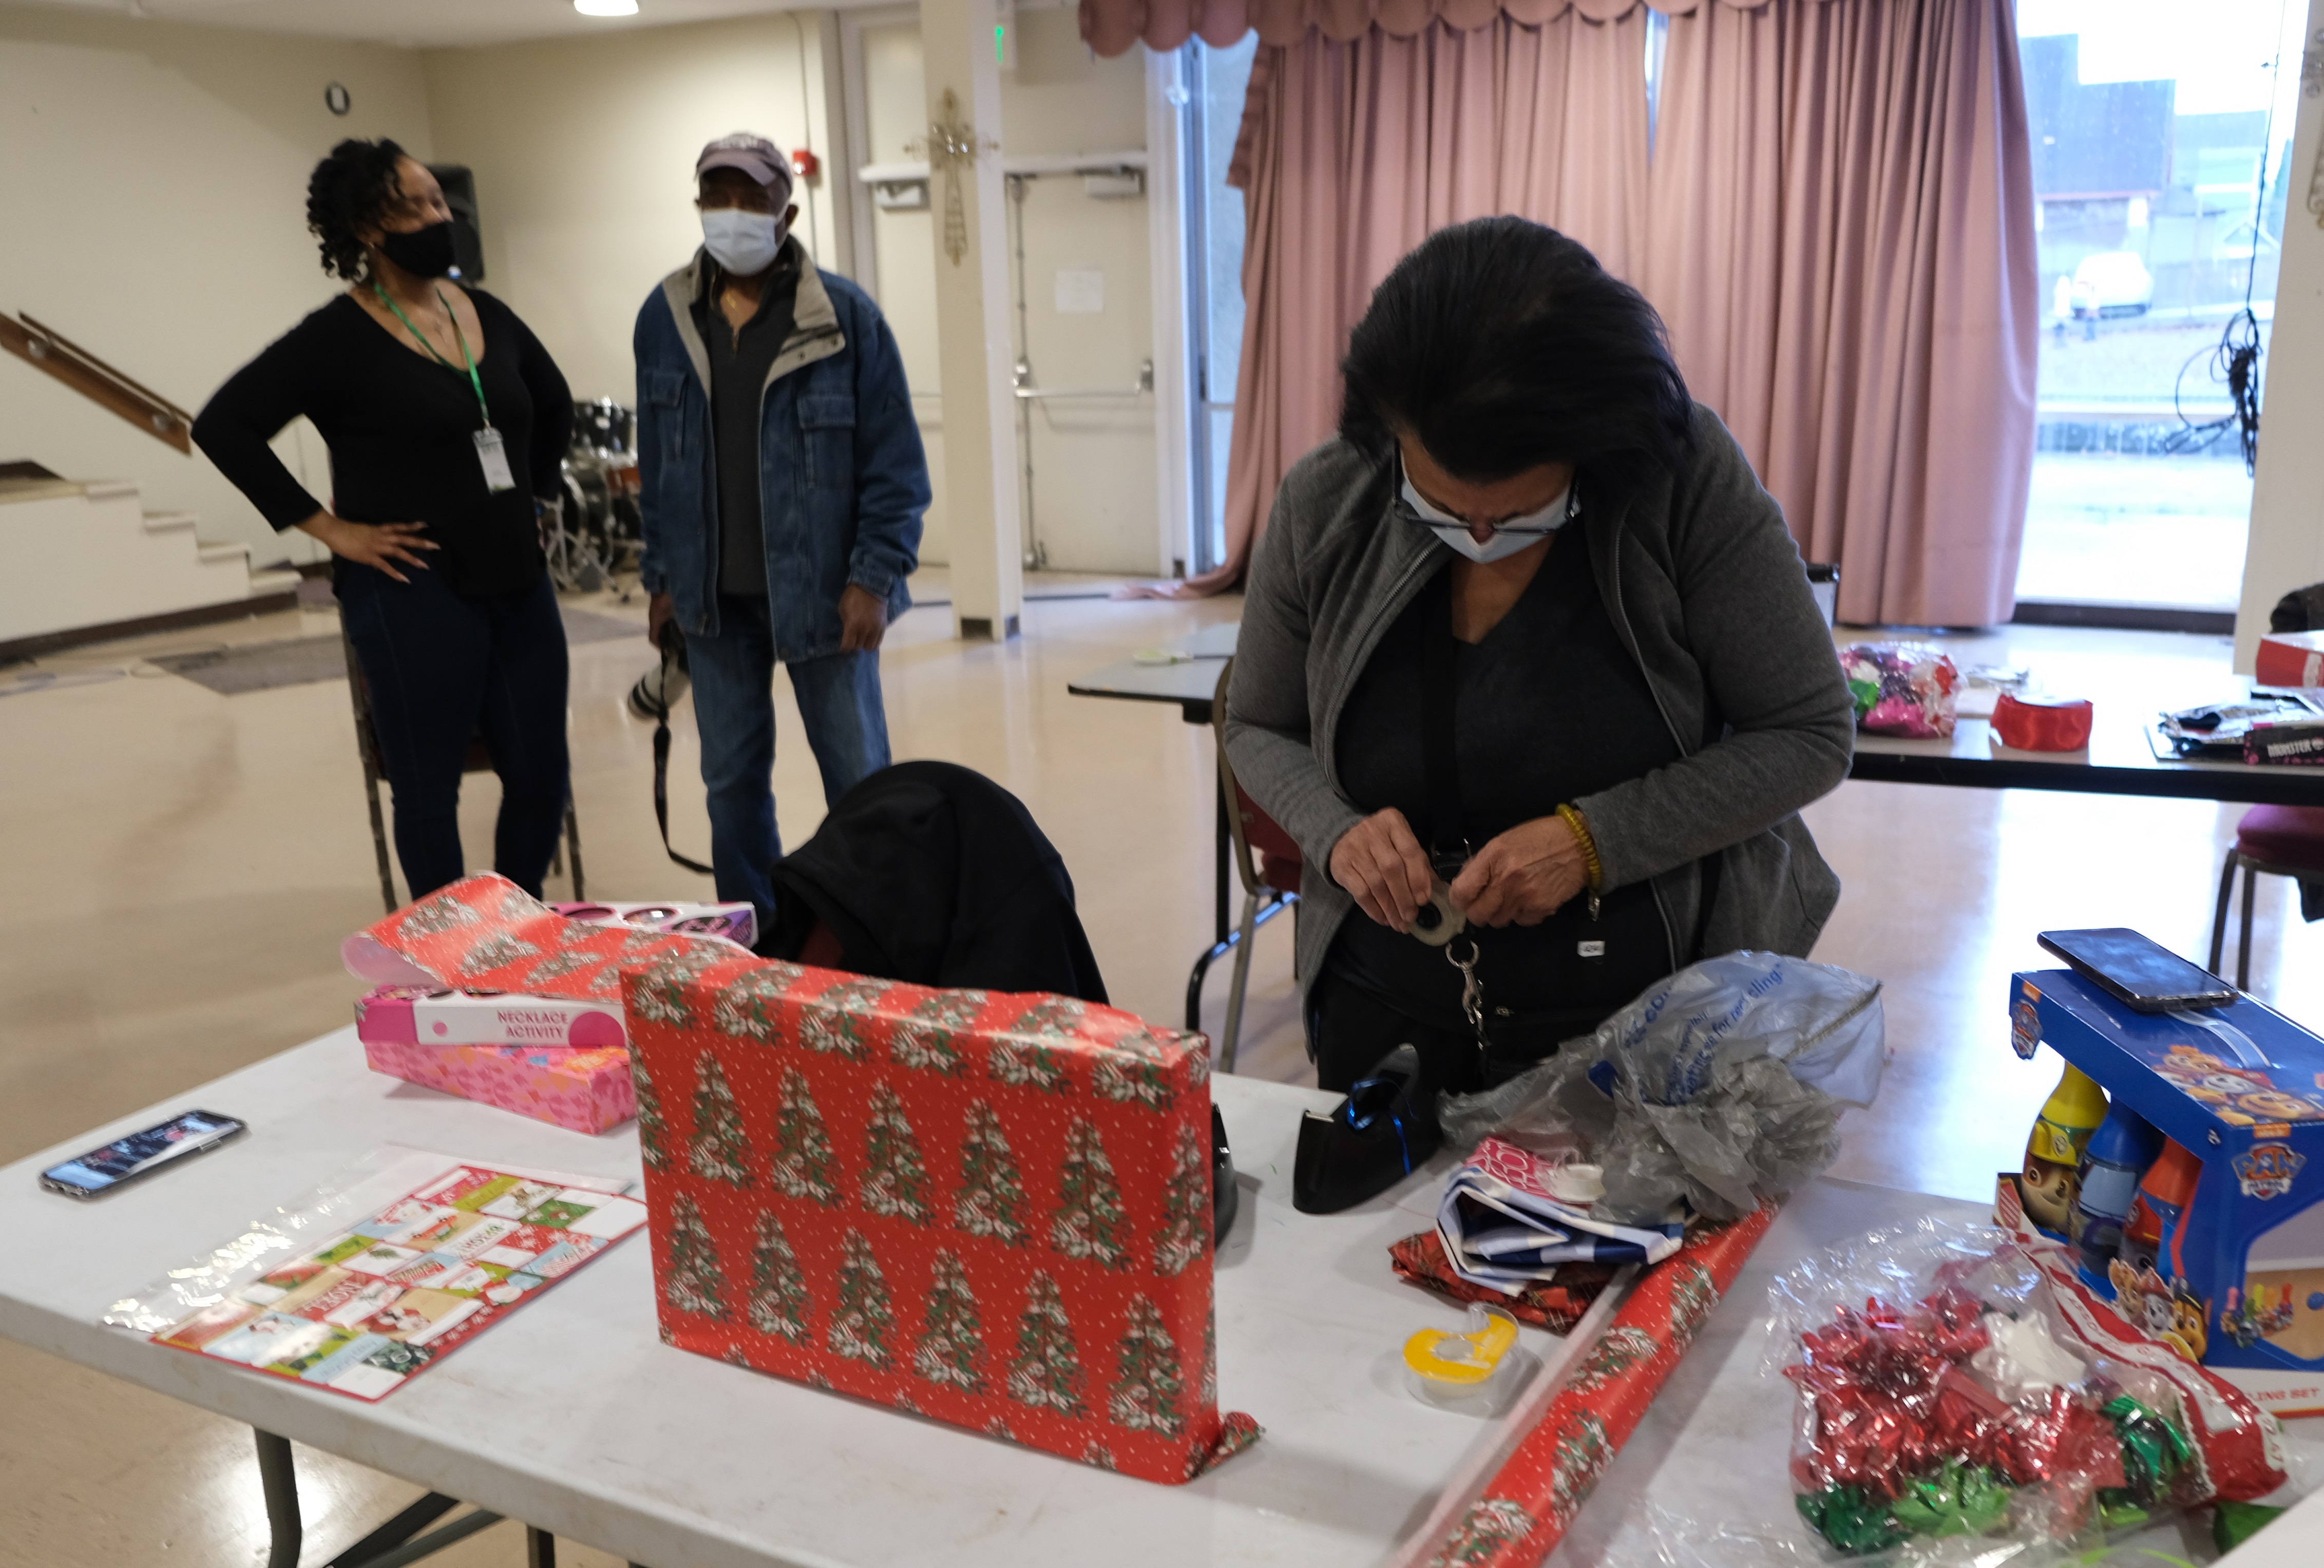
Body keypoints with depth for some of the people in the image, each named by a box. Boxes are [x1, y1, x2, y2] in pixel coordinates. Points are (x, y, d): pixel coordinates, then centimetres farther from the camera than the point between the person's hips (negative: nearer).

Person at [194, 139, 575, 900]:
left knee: (541, 779, 9)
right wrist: (326, 527, -11)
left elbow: (554, 404, 27)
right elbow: (223, 425, -11)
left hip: (518, 582, 6)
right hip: (416, 592, -6)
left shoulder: (487, 315, 10)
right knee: (430, 792, 3)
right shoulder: (339, 338, -8)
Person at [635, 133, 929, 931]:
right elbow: (654, 455, 12)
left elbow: (894, 460, -7)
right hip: (714, 596, 4)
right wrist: (661, 574, 9)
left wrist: (875, 576, -13)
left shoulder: (845, 316, -6)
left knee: (858, 778, 5)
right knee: (731, 778, 12)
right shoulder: (665, 316, 6)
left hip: (818, 589, -4)